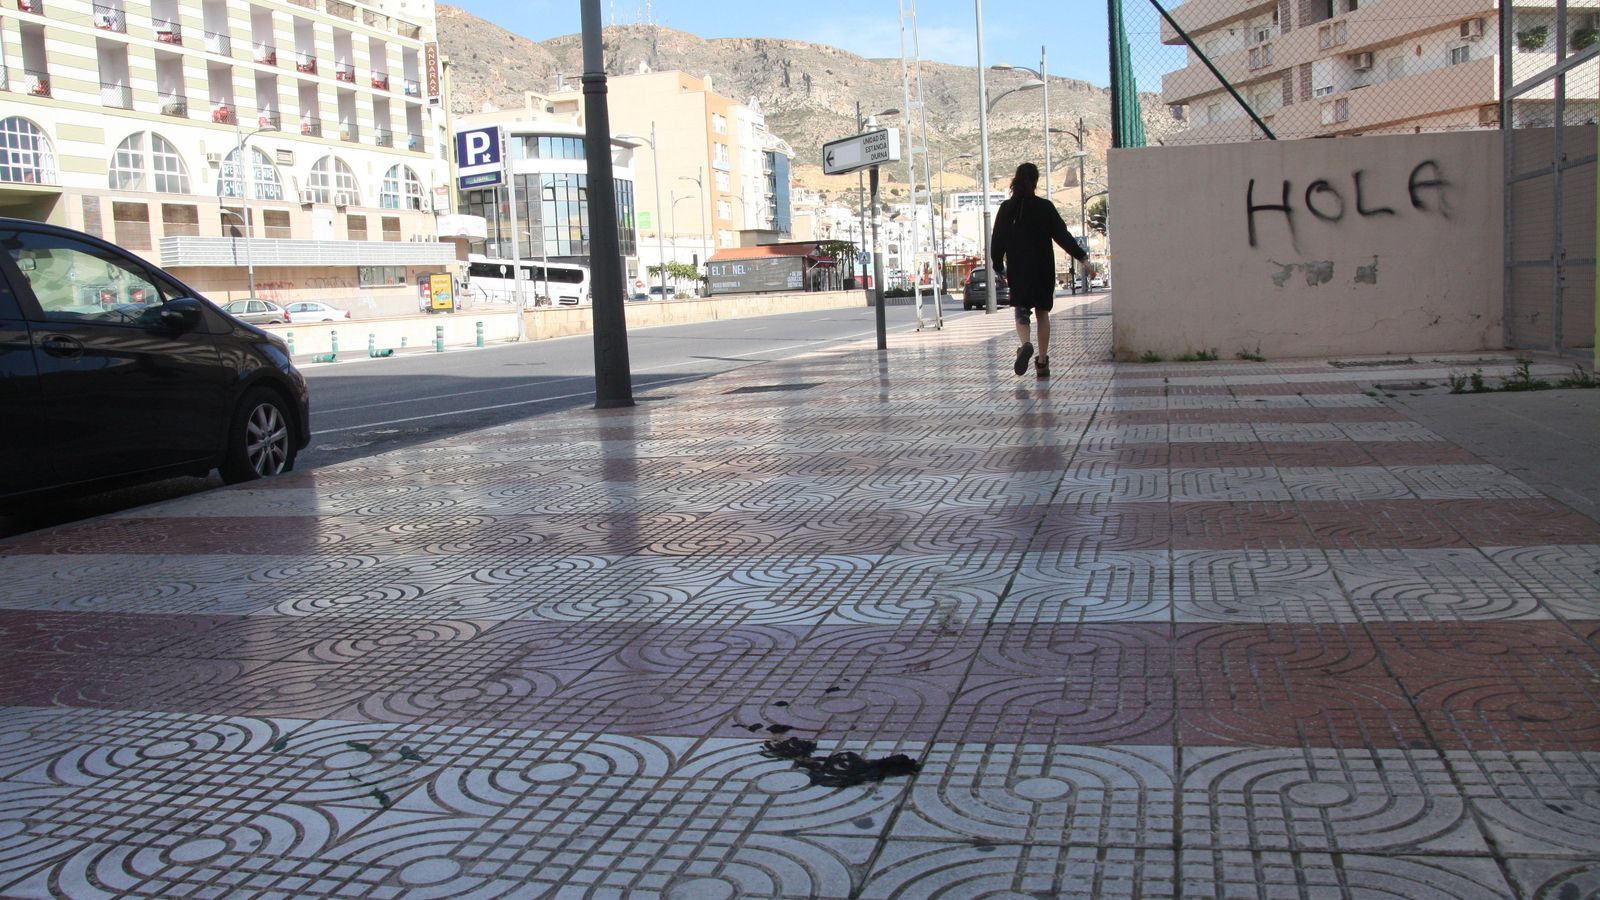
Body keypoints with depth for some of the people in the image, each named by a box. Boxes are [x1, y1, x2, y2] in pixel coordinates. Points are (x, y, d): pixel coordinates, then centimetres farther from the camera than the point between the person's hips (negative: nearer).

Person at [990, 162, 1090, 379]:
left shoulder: (1006, 208, -1)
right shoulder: (1045, 207, -4)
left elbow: (997, 240, 2)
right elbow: (1062, 235, -3)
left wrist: (998, 266, 12)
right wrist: (1081, 255, 5)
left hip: (1017, 271, 0)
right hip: (1043, 270, 0)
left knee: (1021, 311, 4)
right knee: (1042, 313, 10)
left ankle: (1025, 344, -28)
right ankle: (1042, 362, 9)